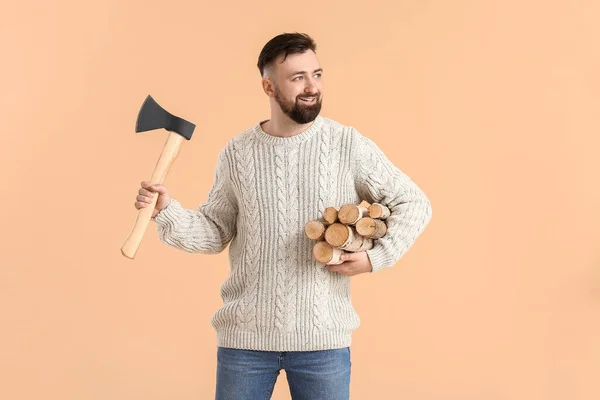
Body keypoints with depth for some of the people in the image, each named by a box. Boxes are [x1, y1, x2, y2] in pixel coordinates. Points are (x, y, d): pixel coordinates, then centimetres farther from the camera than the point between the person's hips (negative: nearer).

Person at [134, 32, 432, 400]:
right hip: (244, 335, 1)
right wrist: (167, 210, -8)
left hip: (323, 338, -1)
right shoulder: (237, 153, 2)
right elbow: (216, 232, 7)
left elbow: (414, 204, 2)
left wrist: (376, 257, -9)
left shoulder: (349, 146, -4)